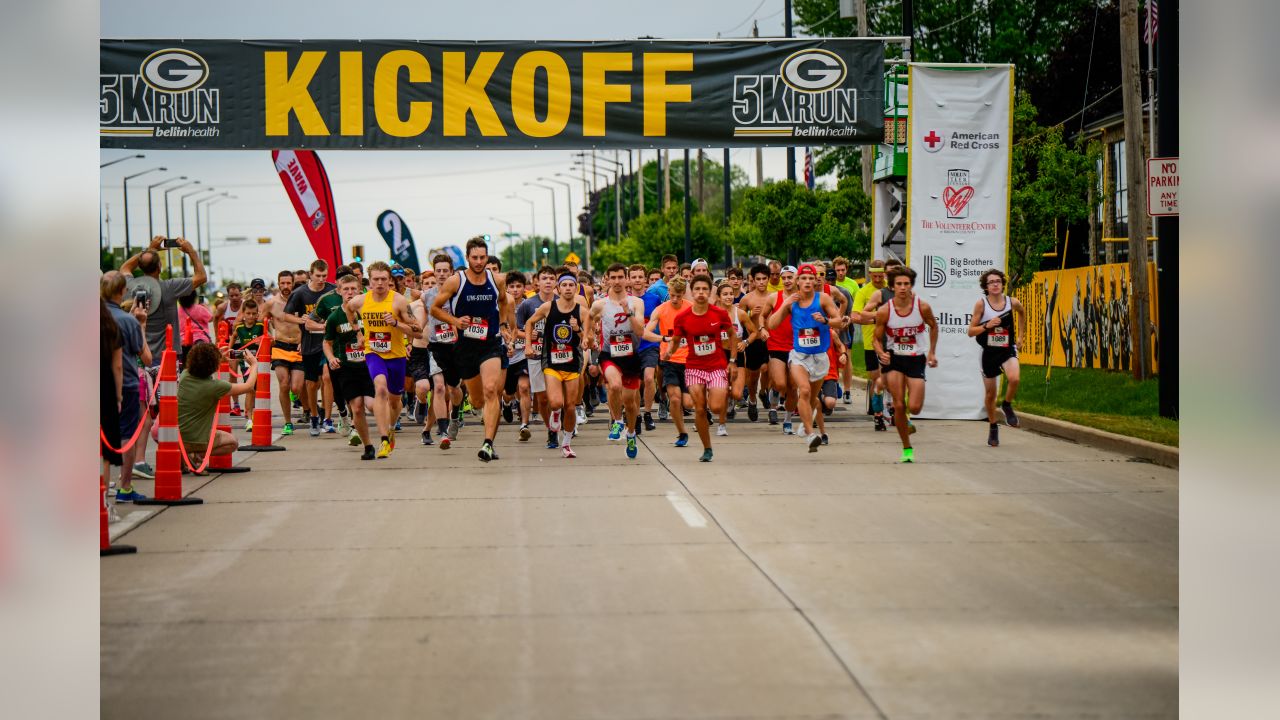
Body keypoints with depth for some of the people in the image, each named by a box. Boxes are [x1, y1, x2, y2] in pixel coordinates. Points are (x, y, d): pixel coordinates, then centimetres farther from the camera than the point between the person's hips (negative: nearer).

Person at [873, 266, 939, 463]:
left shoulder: (923, 307, -10)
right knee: (899, 406, -7)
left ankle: (905, 419, 30)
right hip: (893, 358, 0)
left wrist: (932, 352, 9)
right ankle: (907, 448, 9)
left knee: (914, 407, -9)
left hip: (916, 358, 0)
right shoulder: (884, 311, -11)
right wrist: (881, 354, -20)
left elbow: (933, 326, 11)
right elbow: (877, 338, 0)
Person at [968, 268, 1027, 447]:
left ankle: (1007, 405, 2)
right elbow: (971, 332, -9)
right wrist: (987, 326, -25)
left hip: (1008, 350, 0)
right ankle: (993, 428, 31)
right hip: (989, 351, 0)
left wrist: (1021, 334, 15)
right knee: (990, 393, 9)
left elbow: (1022, 312, 19)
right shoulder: (981, 304, -11)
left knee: (1014, 378, -29)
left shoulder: (1012, 303, -7)